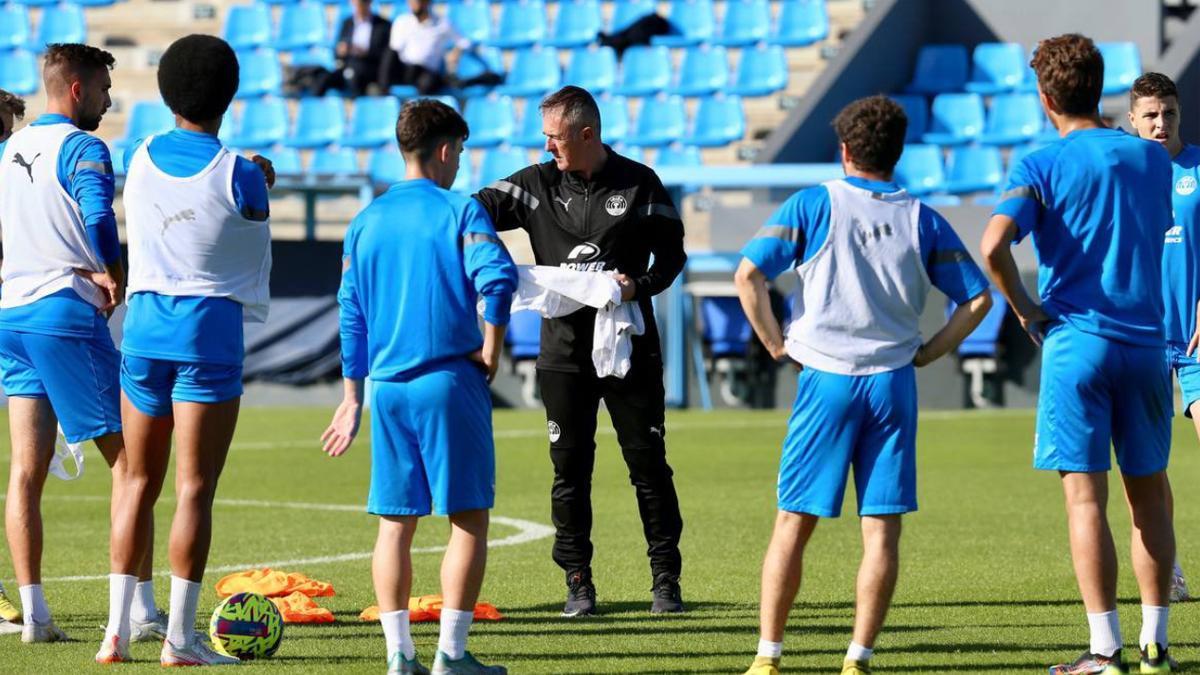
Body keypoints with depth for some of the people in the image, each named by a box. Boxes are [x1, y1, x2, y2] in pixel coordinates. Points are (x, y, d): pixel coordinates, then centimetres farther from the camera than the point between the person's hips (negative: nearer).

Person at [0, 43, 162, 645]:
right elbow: (98, 217, -27)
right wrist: (116, 276, -11)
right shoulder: (81, 149, -10)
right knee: (127, 458, 0)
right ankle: (143, 610, -2)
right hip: (67, 313, -8)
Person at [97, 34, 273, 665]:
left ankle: (117, 628, 8)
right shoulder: (239, 175, -9)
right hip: (209, 331, -4)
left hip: (143, 325, 4)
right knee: (194, 489, -2)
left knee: (140, 482, 12)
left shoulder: (140, 159, 5)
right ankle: (180, 637, -3)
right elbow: (258, 234, 7)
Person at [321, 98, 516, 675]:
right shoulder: (459, 210, -4)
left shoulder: (365, 222, 11)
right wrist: (491, 351, -7)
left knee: (395, 524, 9)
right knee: (468, 518, 1)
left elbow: (351, 314, 13)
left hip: (387, 388, 5)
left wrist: (353, 398, 17)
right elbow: (497, 276, -19)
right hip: (450, 380, -5)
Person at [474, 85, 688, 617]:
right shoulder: (538, 184, 4)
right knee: (570, 467, 3)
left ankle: (665, 578, 8)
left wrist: (641, 284, -16)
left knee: (648, 462, 1)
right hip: (564, 348, 2)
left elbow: (672, 252, 3)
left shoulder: (639, 184, 0)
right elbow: (483, 208, -6)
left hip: (629, 346, -2)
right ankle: (578, 583, 10)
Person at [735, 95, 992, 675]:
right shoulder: (921, 219, 5)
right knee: (882, 529, 3)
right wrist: (926, 352, 8)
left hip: (825, 381, -1)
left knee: (794, 522, 6)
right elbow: (977, 298, 4)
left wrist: (776, 344, 1)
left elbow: (748, 275, -9)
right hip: (893, 384, 1)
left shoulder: (814, 205, -1)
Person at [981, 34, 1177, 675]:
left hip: (1076, 340, -4)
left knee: (1085, 499, -2)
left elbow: (994, 246, -20)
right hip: (1147, 342, 4)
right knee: (1149, 495, 12)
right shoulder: (1150, 158, 9)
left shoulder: (1042, 168, -6)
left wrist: (1026, 310, -6)